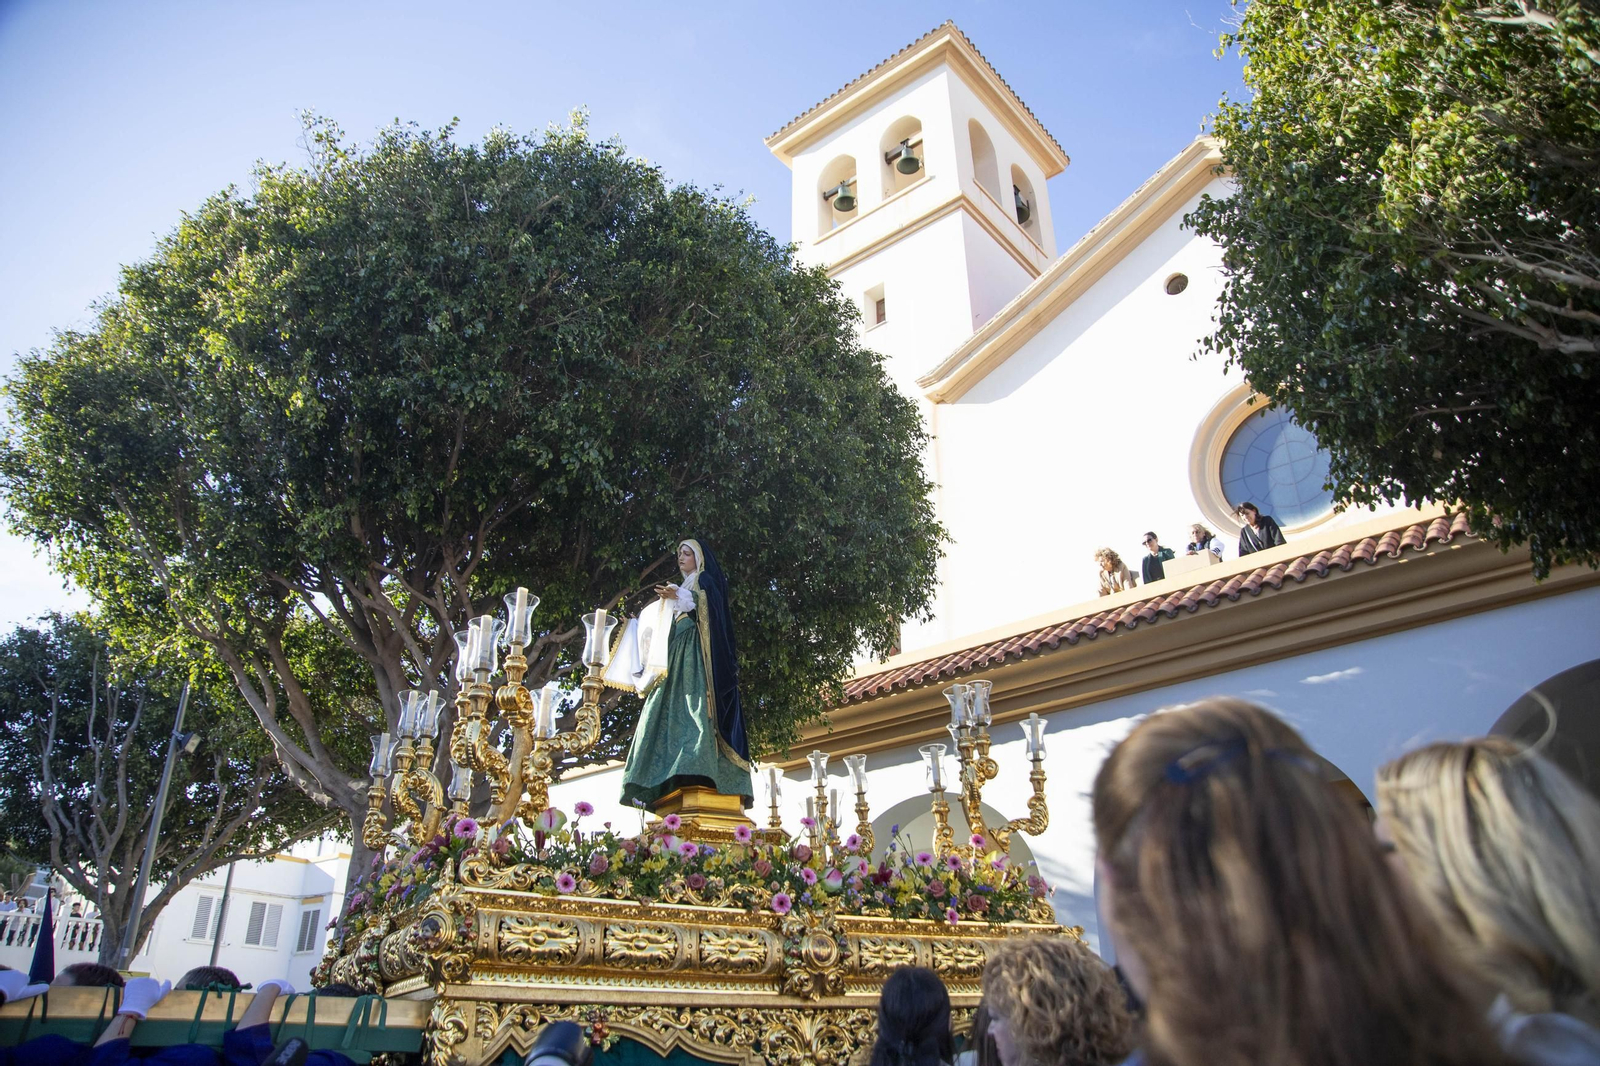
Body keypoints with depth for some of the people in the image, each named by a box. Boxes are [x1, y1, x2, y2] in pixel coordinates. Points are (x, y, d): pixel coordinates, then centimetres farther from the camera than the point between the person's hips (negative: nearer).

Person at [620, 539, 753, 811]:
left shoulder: (705, 580, 7)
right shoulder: (686, 587, 31)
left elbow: (709, 607, -13)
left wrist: (679, 597, -21)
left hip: (696, 652, -9)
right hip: (679, 654, 9)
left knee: (694, 706, -23)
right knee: (675, 709, -6)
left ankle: (698, 772, -35)